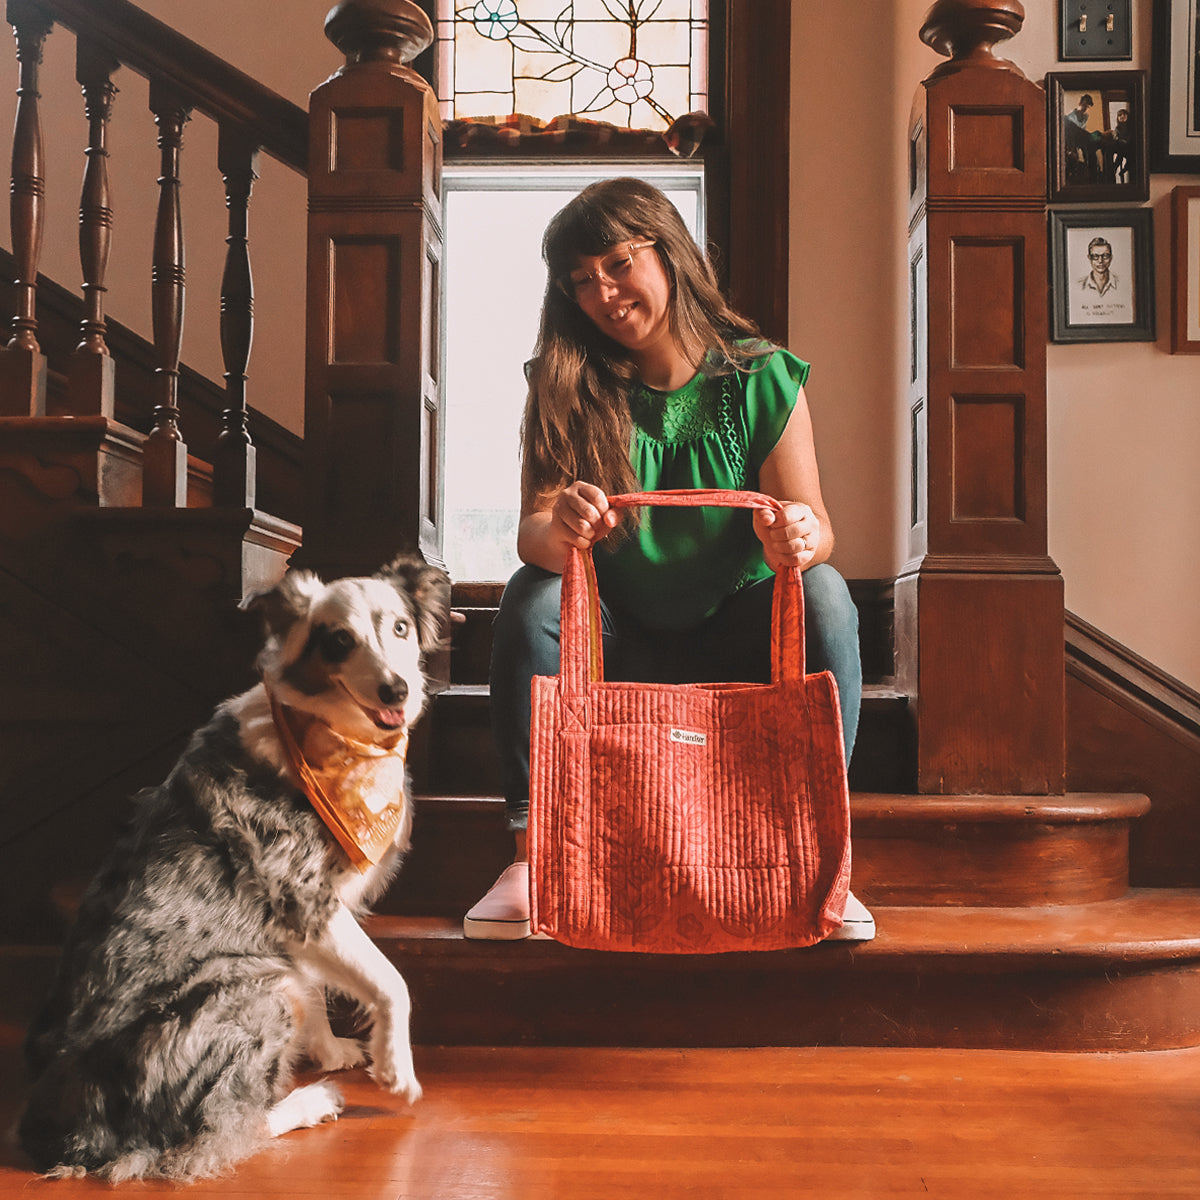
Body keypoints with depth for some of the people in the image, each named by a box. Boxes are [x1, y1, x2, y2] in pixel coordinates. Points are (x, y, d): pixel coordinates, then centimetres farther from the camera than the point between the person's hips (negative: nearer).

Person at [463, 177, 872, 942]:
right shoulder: (566, 388, -3)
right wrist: (557, 531, -39)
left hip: (736, 643, 0)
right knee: (533, 595, -27)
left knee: (823, 592, -27)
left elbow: (814, 524, -9)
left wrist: (800, 535, -35)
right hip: (615, 646, 1)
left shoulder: (762, 379, -5)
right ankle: (531, 854, -25)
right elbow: (533, 532, -13)